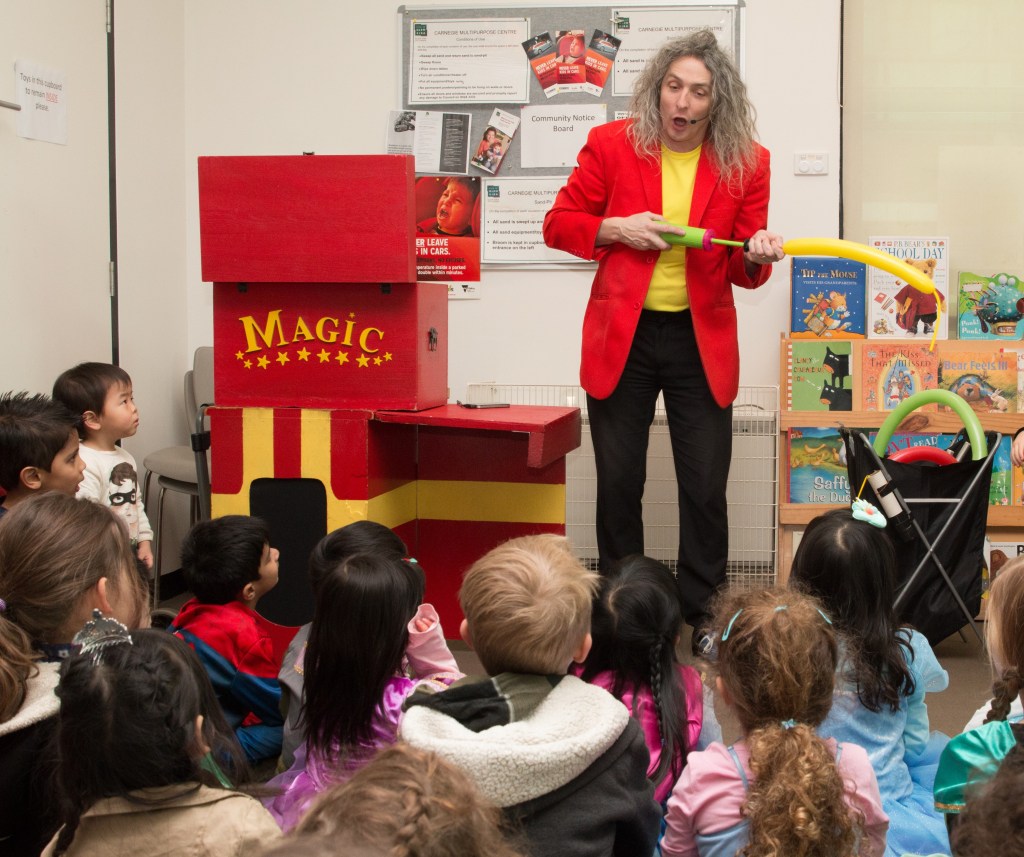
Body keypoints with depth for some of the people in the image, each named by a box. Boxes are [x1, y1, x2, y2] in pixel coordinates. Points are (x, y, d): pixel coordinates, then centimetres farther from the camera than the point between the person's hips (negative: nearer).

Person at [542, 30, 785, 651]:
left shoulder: (746, 163, -2)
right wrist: (617, 230, -14)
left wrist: (756, 256, -20)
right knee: (618, 484, 7)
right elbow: (558, 224, 3)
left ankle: (704, 617, 19)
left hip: (702, 343, 0)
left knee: (706, 488, 3)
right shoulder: (612, 145, -4)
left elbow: (743, 272, 3)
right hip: (621, 337, 0)